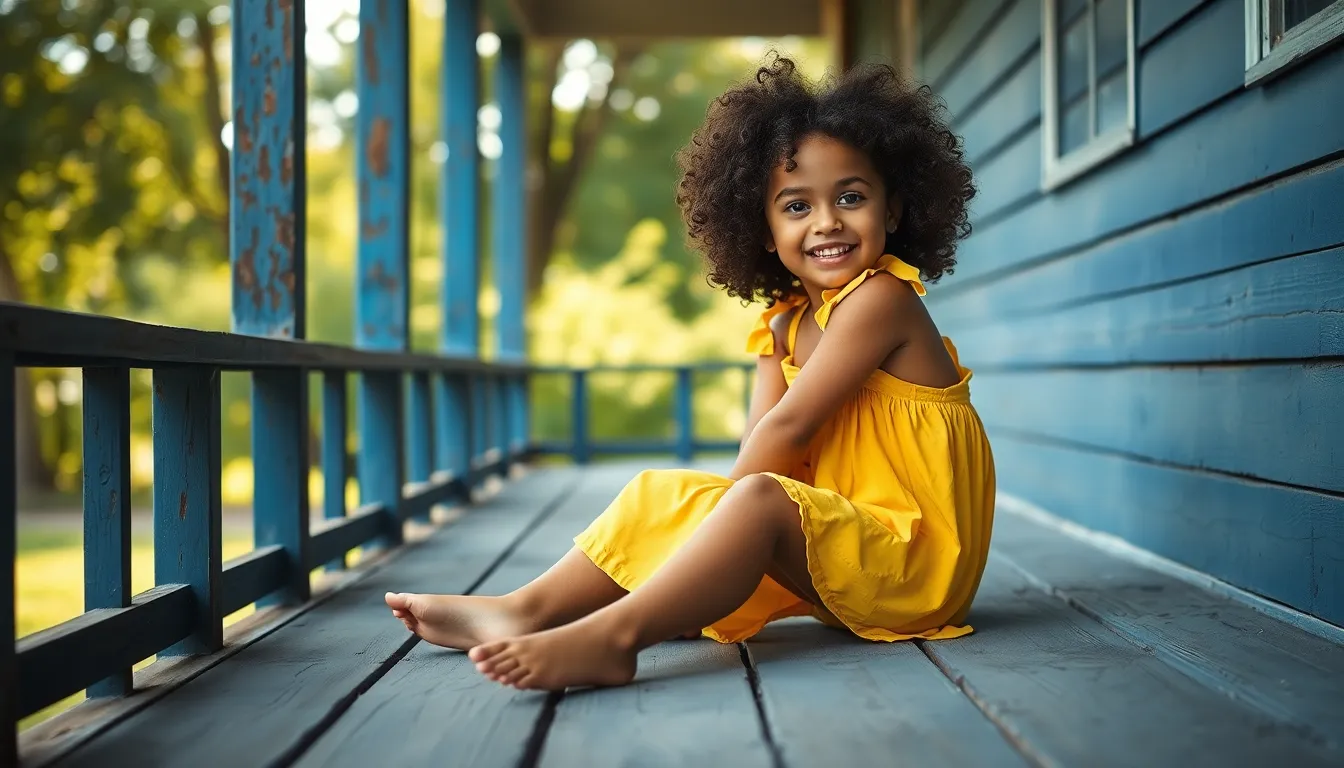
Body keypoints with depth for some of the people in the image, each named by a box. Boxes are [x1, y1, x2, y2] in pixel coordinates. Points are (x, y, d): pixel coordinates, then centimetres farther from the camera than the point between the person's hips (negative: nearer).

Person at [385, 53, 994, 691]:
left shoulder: (879, 298, -15)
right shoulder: (785, 324, 11)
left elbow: (789, 424, -18)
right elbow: (765, 457, 0)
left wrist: (724, 499, -7)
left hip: (913, 552, -9)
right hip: (838, 550, 9)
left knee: (759, 502, -35)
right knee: (658, 495, 6)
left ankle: (611, 636, -45)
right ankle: (527, 611, -1)